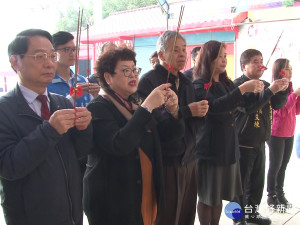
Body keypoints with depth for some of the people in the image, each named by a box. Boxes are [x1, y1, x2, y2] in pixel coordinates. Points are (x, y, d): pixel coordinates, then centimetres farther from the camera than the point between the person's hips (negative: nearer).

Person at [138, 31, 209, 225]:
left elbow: (194, 123, 15)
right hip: (165, 162, -7)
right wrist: (187, 111, -21)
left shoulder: (186, 82, 13)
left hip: (188, 159, 7)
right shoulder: (149, 81, -12)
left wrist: (200, 112, -6)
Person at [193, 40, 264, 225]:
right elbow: (214, 106, -27)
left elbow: (241, 104, 19)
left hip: (229, 146, 7)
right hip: (210, 149, -7)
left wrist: (253, 92, 1)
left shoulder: (227, 83, 11)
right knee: (207, 196, 7)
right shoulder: (199, 85, -10)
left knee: (219, 195, 16)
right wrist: (242, 89, -29)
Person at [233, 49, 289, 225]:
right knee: (241, 183, 2)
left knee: (257, 182, 17)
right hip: (243, 144, -7)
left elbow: (278, 105, 10)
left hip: (260, 142, 7)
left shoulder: (265, 84, 12)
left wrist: (283, 90, -8)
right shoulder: (238, 84, -12)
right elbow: (248, 107, -26)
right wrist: (270, 90, -27)